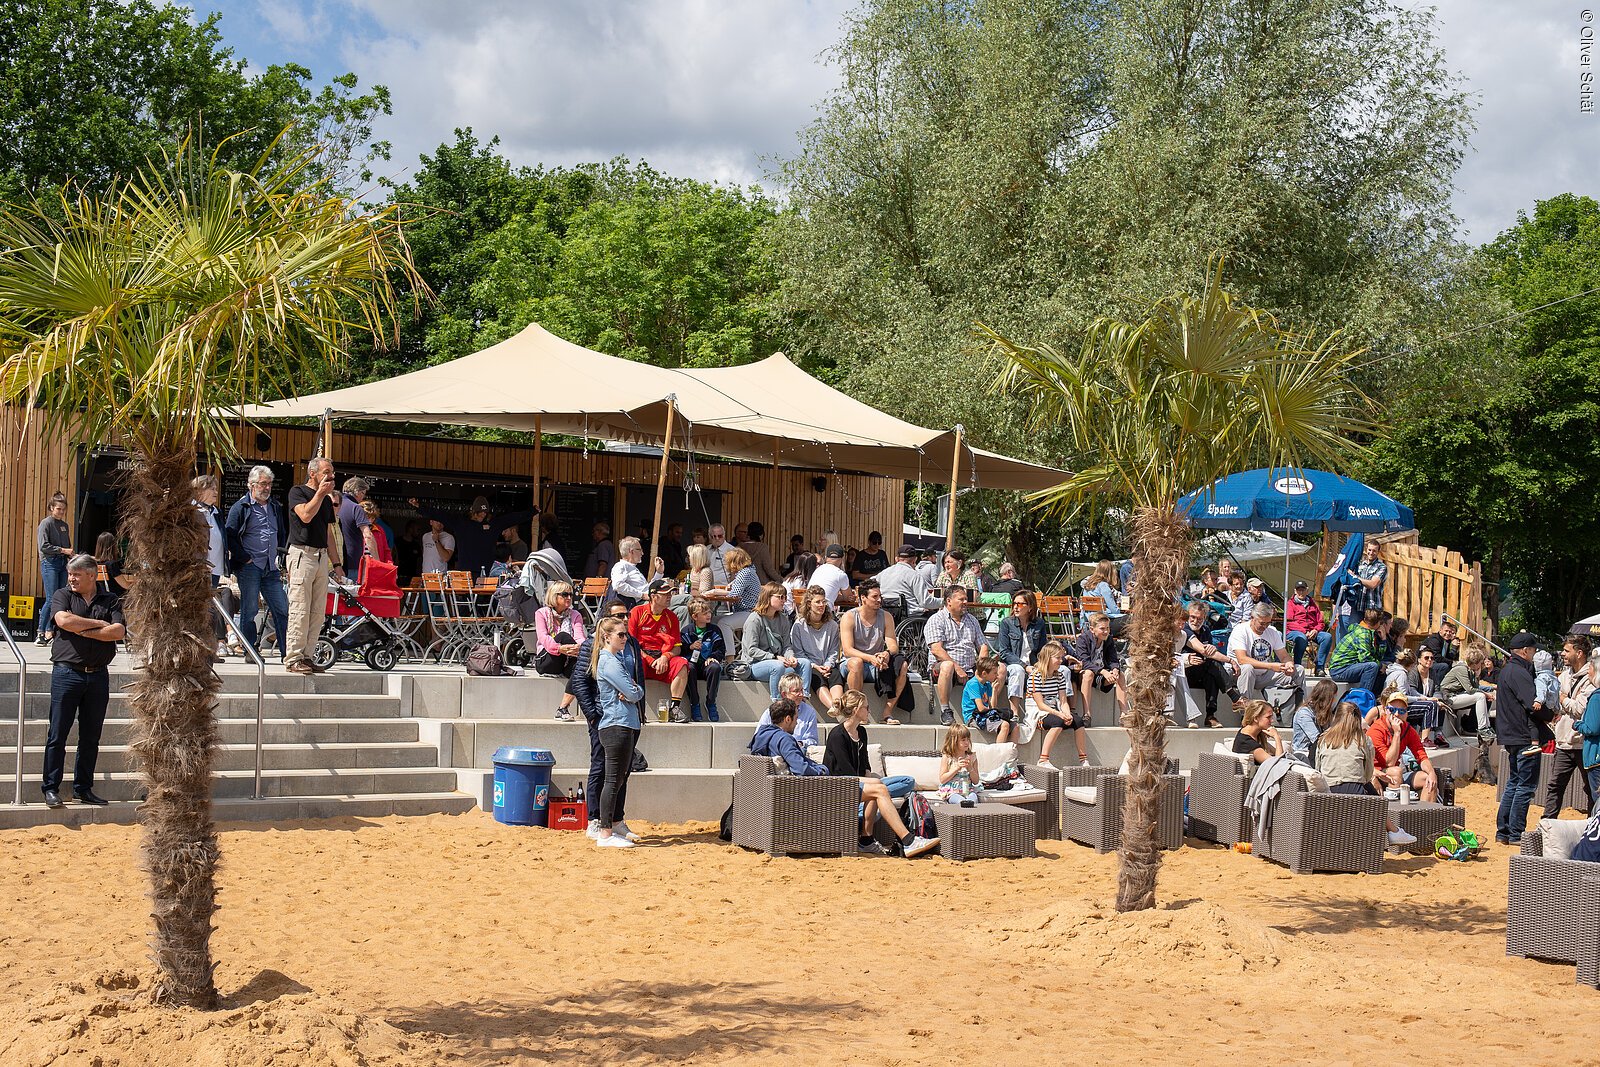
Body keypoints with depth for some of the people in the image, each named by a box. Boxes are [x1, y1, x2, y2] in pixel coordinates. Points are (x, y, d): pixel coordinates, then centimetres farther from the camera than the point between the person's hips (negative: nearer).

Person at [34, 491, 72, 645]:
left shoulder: (64, 525, 17)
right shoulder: (46, 523, -3)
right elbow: (43, 546, -12)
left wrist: (72, 556, 2)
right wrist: (62, 550, -13)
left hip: (62, 563, 7)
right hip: (49, 563, -7)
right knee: (51, 599, -12)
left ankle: (50, 632, 7)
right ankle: (41, 633, -7)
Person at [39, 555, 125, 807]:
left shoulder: (110, 601, 10)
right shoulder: (62, 595, 7)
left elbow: (118, 632, -5)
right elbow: (64, 620, -14)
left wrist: (83, 631, -8)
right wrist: (99, 624, -5)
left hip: (98, 675, 2)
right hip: (66, 672, -2)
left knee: (91, 737, 6)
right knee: (58, 734, -3)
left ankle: (83, 788, 15)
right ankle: (51, 788, 4)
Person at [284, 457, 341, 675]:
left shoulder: (327, 500, 20)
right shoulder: (297, 492, 0)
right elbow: (306, 515, -18)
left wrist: (336, 563, 17)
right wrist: (320, 492, -12)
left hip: (322, 557, 7)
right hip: (302, 553, -7)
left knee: (318, 612, 4)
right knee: (300, 609, -10)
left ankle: (305, 655, 9)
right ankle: (293, 658, -8)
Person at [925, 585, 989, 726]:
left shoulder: (972, 620, 21)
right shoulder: (936, 620, 1)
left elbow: (983, 646, 17)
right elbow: (936, 649, -11)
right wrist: (957, 668, -19)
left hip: (969, 670, 5)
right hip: (939, 666, -5)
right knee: (947, 665, -41)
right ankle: (945, 711, -29)